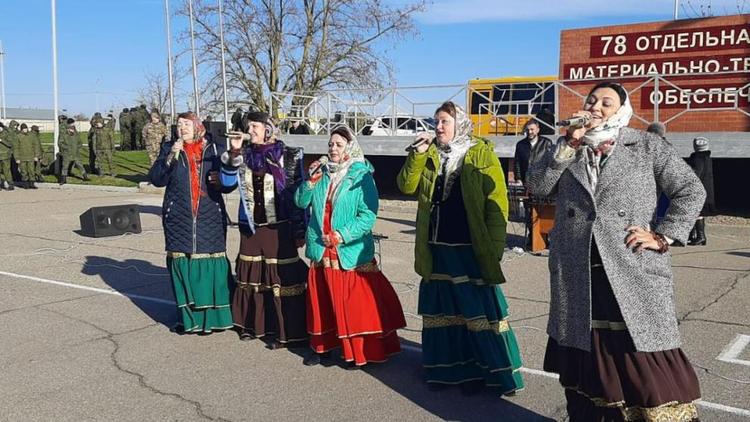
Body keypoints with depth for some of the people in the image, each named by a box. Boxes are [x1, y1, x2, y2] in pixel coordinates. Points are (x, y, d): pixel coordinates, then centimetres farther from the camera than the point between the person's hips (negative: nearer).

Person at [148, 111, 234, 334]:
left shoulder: (215, 150, 7)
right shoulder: (169, 148, 8)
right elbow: (156, 179, -3)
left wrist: (221, 180, -8)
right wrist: (171, 156, -13)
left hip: (210, 218, -1)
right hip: (179, 219, 1)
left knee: (211, 264, -3)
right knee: (182, 264, 1)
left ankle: (212, 315, 7)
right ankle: (187, 316, 12)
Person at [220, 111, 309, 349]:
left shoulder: (288, 156, -4)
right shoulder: (244, 157, 8)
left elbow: (298, 194, -3)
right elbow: (227, 182, -3)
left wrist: (300, 230, -5)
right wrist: (234, 153, -14)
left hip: (279, 227, -4)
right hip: (250, 227, 4)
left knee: (282, 276, -3)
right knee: (252, 275, 12)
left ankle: (284, 331, 5)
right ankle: (252, 324, 27)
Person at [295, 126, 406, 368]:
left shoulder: (361, 176, -7)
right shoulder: (321, 173, 10)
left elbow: (368, 215, -14)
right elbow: (302, 202, 7)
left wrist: (343, 235, -21)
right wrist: (311, 181, -9)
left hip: (351, 252, -5)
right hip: (321, 251, 5)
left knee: (356, 302, -1)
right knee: (321, 300, 14)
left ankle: (360, 351, 11)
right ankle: (322, 346, 28)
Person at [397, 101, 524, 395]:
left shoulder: (481, 153, -4)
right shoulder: (430, 155, 11)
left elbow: (497, 202, -9)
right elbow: (406, 186, 2)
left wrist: (495, 246, -14)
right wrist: (418, 154, -10)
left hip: (471, 249, -5)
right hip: (437, 248, 5)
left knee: (479, 310, 0)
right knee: (443, 310, 12)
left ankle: (493, 371, 13)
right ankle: (448, 368, 24)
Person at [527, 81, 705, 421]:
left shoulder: (647, 146, 6)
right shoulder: (567, 148, 13)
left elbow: (691, 190, 6)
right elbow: (536, 186, -1)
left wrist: (663, 236, -5)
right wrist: (570, 143, -9)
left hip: (634, 273, -2)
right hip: (577, 277, 3)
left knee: (645, 365, -4)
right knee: (585, 363, 11)